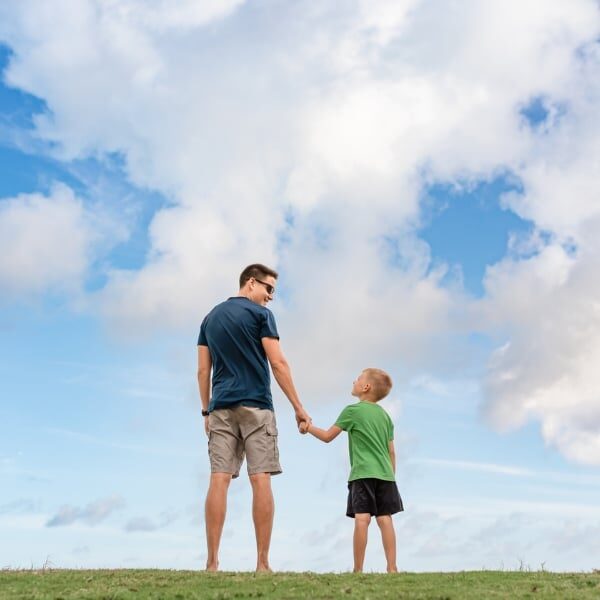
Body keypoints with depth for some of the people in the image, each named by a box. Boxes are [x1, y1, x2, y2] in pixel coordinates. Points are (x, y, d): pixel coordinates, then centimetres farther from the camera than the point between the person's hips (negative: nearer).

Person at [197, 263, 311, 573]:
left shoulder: (210, 318, 17)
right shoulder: (260, 314, 0)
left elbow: (203, 370, 14)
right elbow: (278, 364, -5)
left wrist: (206, 411, 19)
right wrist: (298, 407, -2)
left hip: (221, 407, 5)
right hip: (256, 406, -5)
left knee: (219, 479, -2)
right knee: (261, 480, -4)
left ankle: (212, 562, -7)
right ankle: (262, 563, -6)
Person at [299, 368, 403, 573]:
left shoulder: (352, 411, 1)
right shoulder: (385, 415, 17)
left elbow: (327, 436, 7)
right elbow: (391, 452, 17)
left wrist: (308, 428, 22)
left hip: (363, 474, -5)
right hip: (385, 474, 5)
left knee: (362, 518, -10)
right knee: (385, 518, 3)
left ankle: (358, 569, -11)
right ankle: (392, 567, -1)